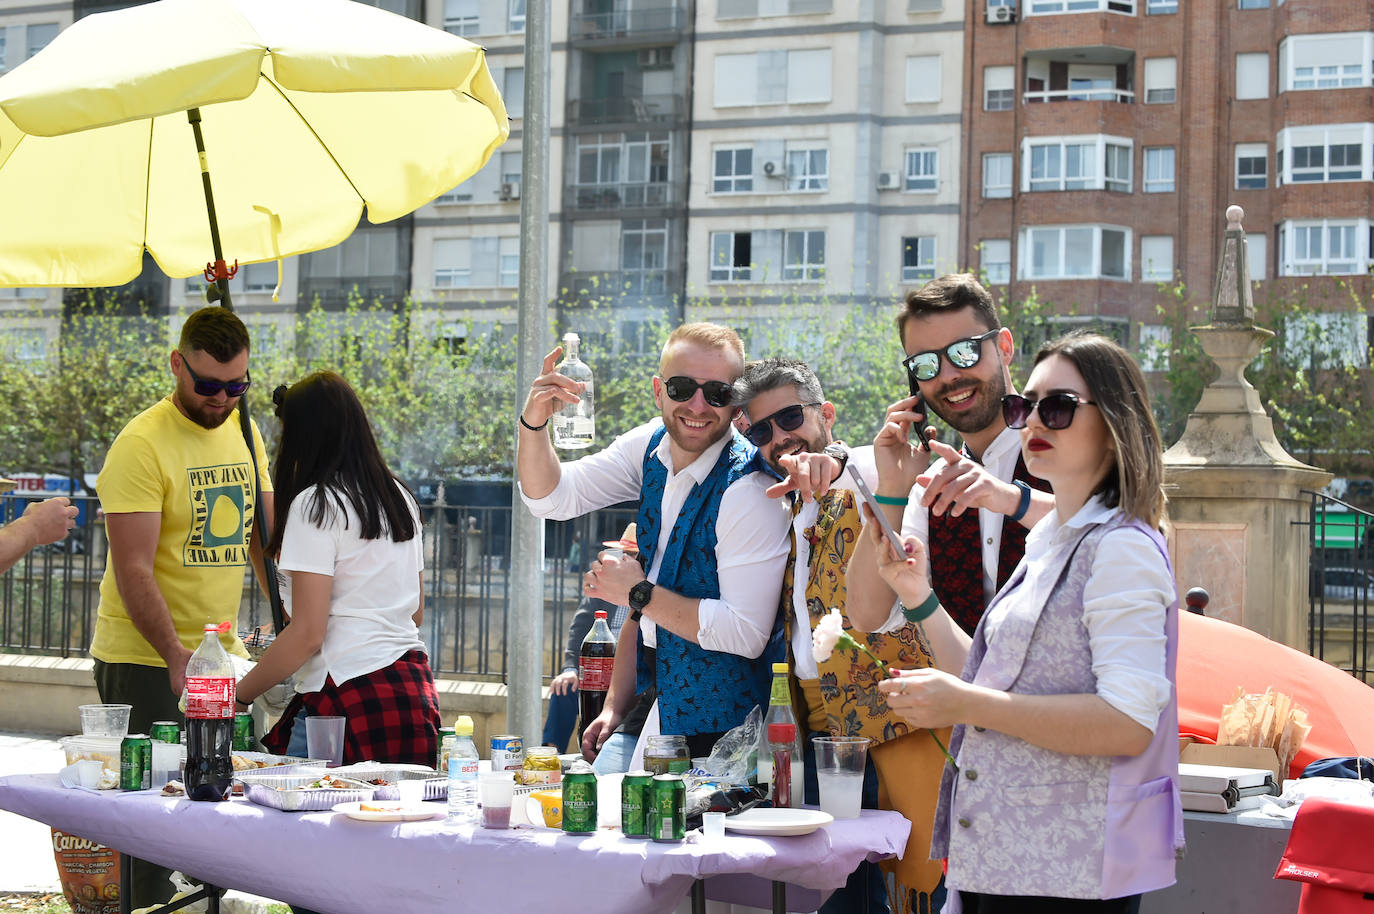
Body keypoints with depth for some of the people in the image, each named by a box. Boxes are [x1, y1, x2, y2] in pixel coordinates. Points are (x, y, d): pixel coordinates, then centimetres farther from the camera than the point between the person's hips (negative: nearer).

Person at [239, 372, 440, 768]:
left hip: (351, 693, -8)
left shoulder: (314, 505, -7)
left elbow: (307, 634, -13)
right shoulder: (400, 496, 16)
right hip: (416, 694, 8)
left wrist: (240, 695, -3)